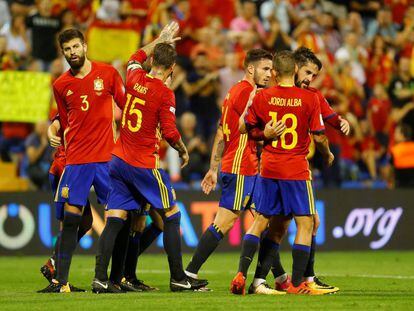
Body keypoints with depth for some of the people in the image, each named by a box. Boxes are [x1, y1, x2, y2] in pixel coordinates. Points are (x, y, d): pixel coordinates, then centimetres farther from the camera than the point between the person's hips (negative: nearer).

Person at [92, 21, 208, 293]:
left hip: (120, 161, 6)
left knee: (115, 220, 4)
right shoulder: (164, 93, -13)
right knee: (171, 217, 5)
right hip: (145, 165, -6)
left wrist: (161, 39, 33)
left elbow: (135, 59, 27)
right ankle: (178, 278, 5)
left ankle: (101, 278, -3)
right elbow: (170, 133, -13)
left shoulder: (135, 78, 3)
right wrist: (183, 151, 6)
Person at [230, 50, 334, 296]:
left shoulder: (262, 97, -2)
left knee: (261, 221, 14)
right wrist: (327, 155, 14)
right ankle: (297, 283, 2)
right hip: (296, 170, -3)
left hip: (268, 169, 4)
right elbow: (319, 137, -6)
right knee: (305, 223, 5)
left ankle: (241, 275, 5)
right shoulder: (309, 98, -9)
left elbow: (247, 128, 7)